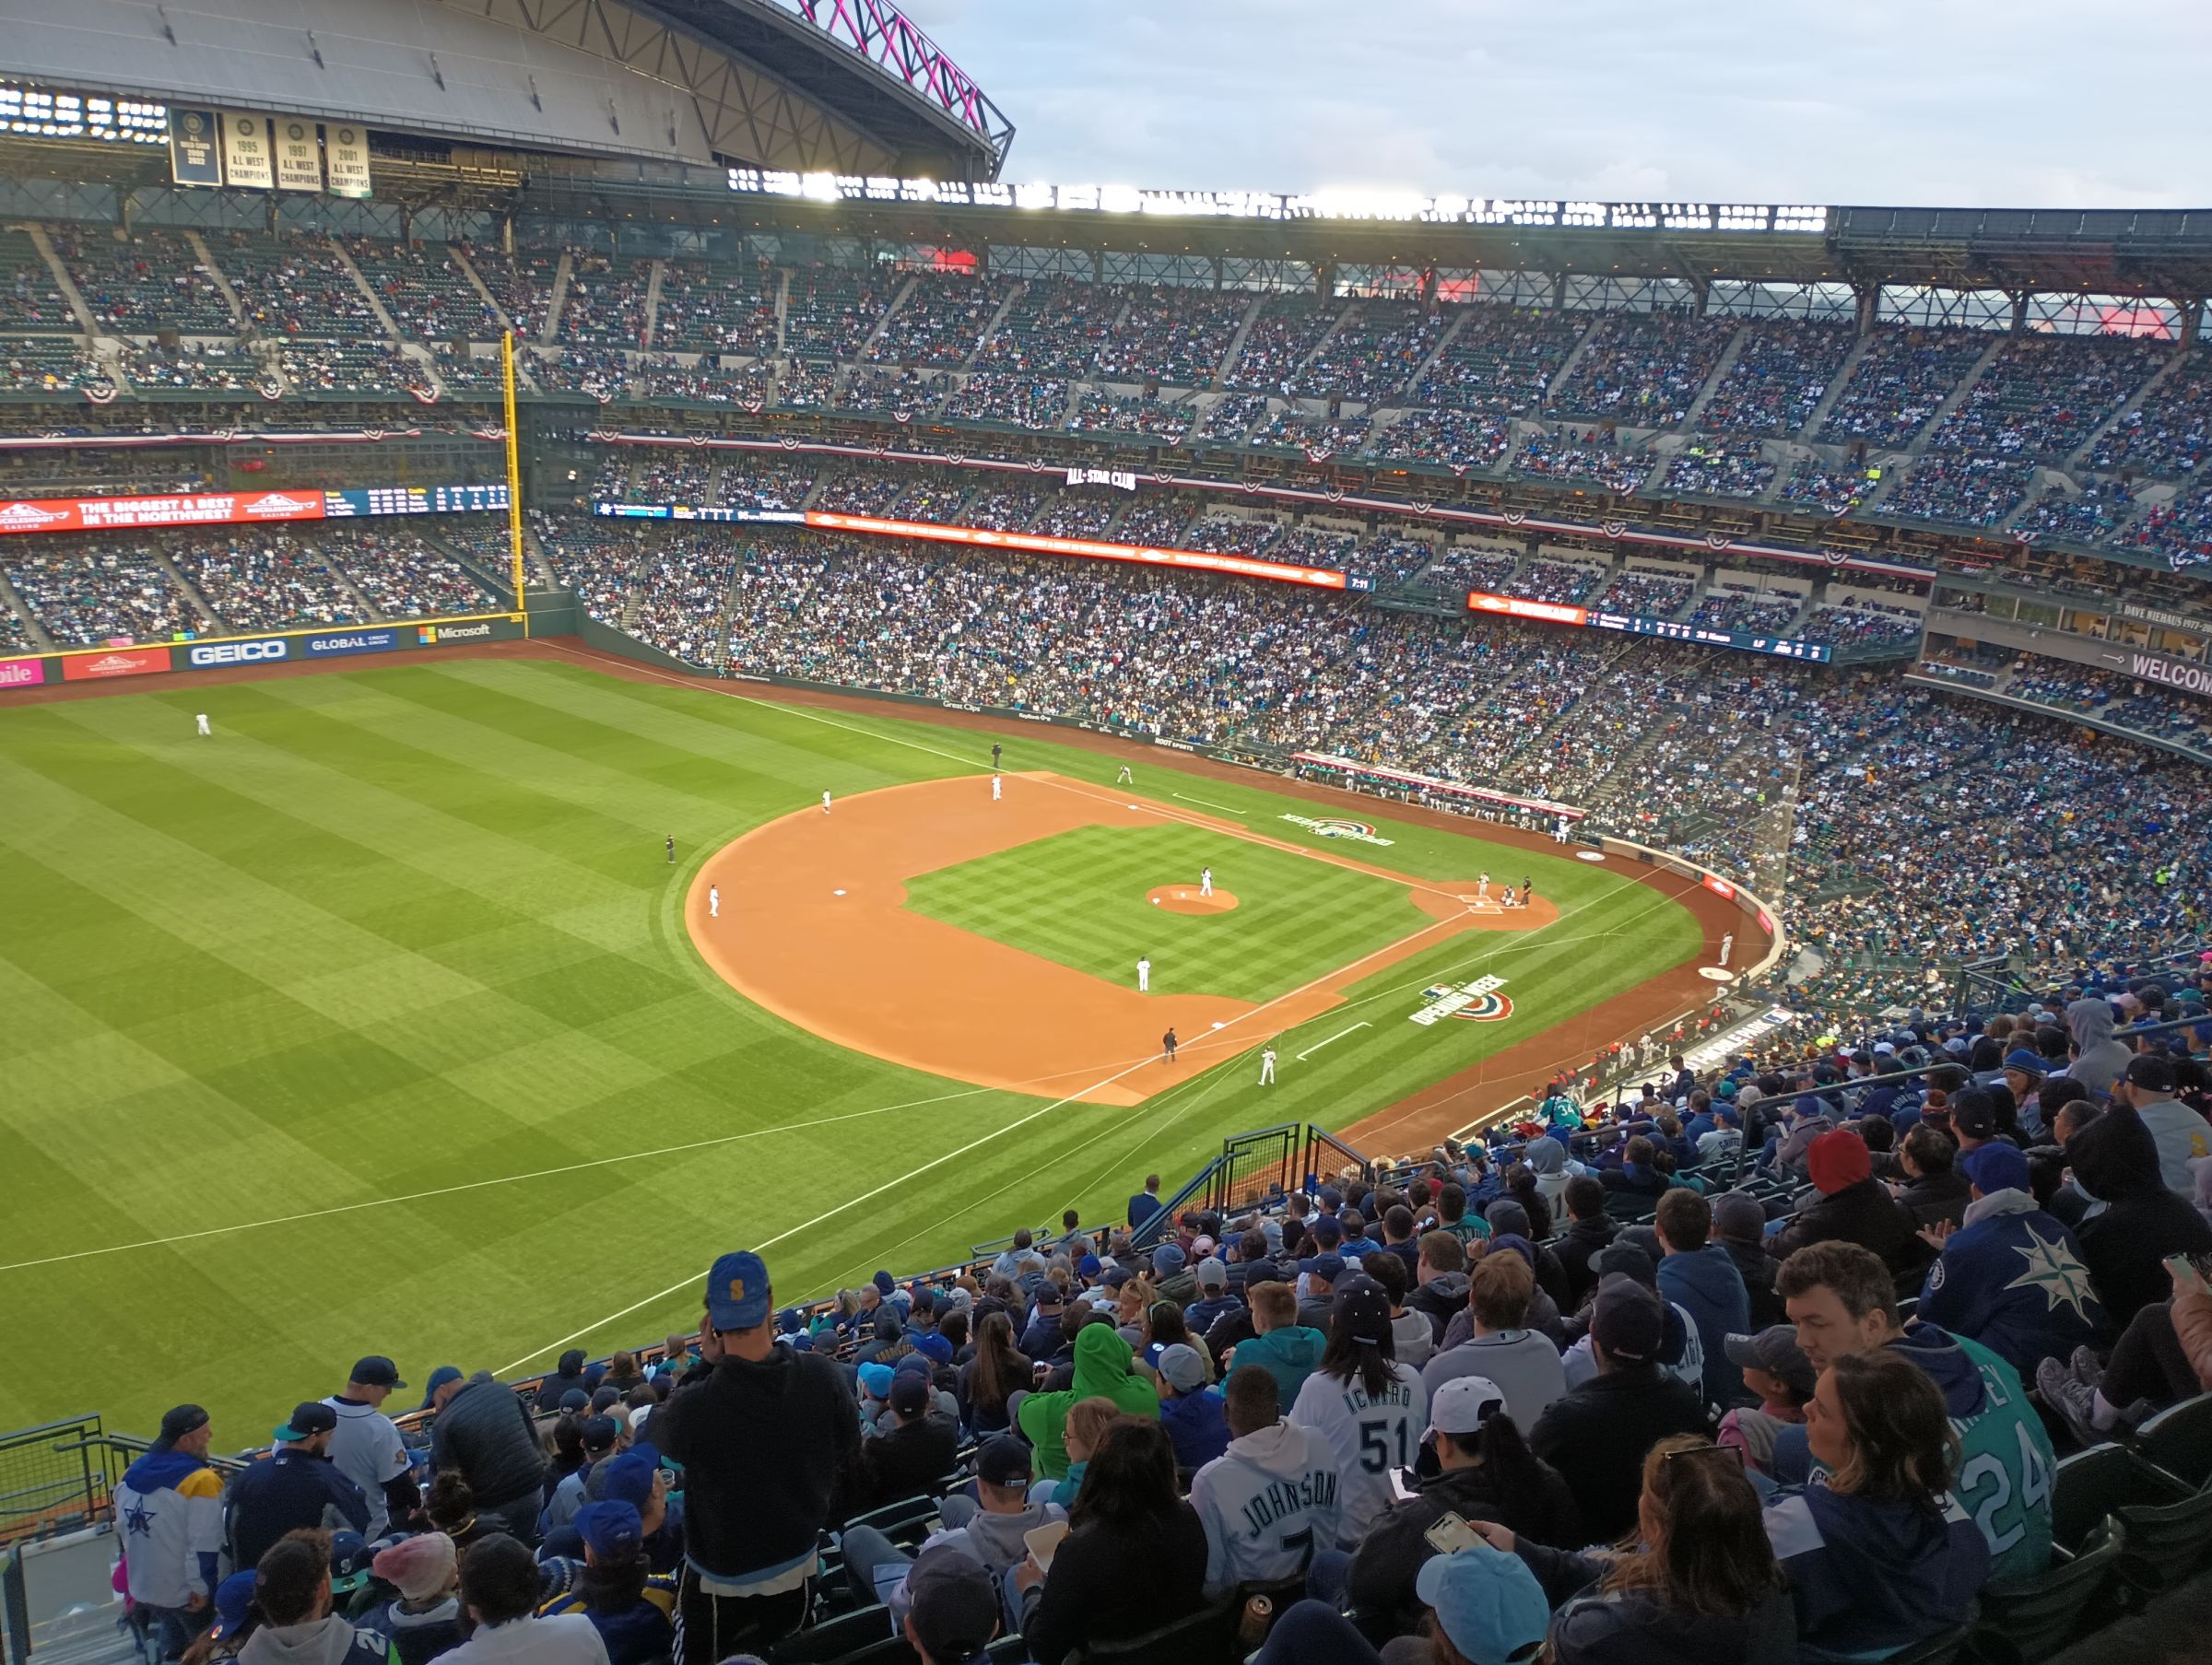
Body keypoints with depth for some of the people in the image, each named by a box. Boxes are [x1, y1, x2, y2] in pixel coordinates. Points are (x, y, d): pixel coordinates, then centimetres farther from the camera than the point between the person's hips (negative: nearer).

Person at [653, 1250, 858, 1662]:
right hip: (799, 1565, 3)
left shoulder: (695, 1407, -33)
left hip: (721, 1581, -3)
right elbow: (847, 1450, -4)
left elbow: (660, 1434, -7)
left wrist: (706, 1364, -7)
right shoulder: (820, 1374, -22)